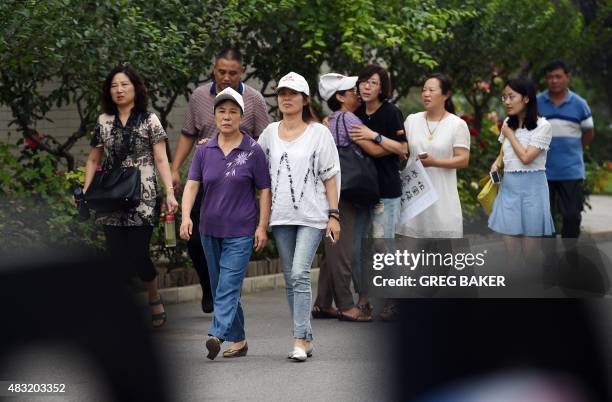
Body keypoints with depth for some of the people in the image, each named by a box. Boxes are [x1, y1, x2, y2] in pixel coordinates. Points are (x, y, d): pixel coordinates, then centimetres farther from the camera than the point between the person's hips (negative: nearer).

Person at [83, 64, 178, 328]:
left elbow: (161, 160, -1)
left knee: (137, 255, -9)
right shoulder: (104, 122, 11)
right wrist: (86, 189, 4)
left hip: (142, 199, -3)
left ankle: (155, 301, 16)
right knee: (117, 257, -2)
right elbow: (93, 160, 17)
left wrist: (170, 192, -13)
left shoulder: (149, 120, 3)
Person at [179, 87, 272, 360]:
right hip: (210, 230, 5)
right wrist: (186, 216, -17)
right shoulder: (204, 151, 5)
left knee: (228, 286, -16)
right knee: (220, 288, 10)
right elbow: (192, 185, -1)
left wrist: (262, 227, -7)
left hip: (240, 230, -5)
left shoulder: (253, 151, -4)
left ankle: (217, 335, -29)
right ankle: (238, 340, 20)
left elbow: (264, 191, -2)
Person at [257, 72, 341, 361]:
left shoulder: (319, 133, 0)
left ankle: (300, 340, -17)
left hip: (311, 215, -5)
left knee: (300, 274, -16)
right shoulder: (270, 133, 10)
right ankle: (307, 338, 16)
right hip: (281, 217, 5)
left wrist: (334, 215, -4)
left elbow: (330, 177, 0)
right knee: (290, 280, 7)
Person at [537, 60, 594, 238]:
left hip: (571, 171, -1)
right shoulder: (536, 103, 1)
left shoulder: (579, 104, 0)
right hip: (543, 171, 1)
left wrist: (571, 150, 11)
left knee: (572, 216, 0)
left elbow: (588, 133, 10)